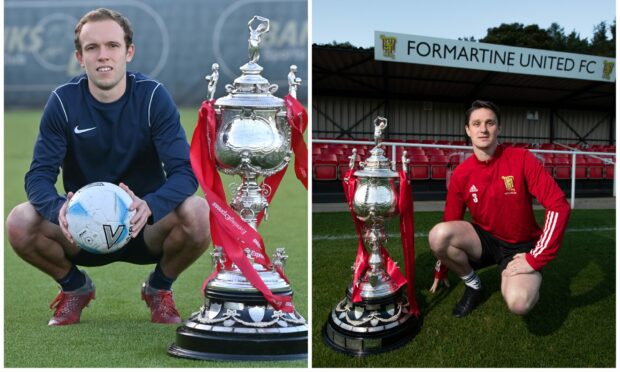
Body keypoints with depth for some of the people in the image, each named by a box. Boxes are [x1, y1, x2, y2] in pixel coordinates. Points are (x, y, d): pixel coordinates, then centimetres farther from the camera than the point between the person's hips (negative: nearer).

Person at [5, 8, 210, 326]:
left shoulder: (153, 96, -11)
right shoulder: (63, 101, -7)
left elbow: (185, 171, -19)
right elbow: (39, 175, -12)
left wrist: (148, 206, -40)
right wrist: (59, 210, -36)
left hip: (145, 229, -1)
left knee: (198, 214, -32)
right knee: (20, 222, -27)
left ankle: (159, 288, 2)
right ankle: (75, 287, 7)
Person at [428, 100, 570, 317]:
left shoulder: (521, 159, -15)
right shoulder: (461, 174, -6)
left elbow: (559, 206, -20)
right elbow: (449, 223, 5)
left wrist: (535, 260, -22)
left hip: (520, 246, -3)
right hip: (485, 240, 3)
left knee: (518, 303, -32)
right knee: (437, 235, -27)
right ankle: (473, 286, 0)